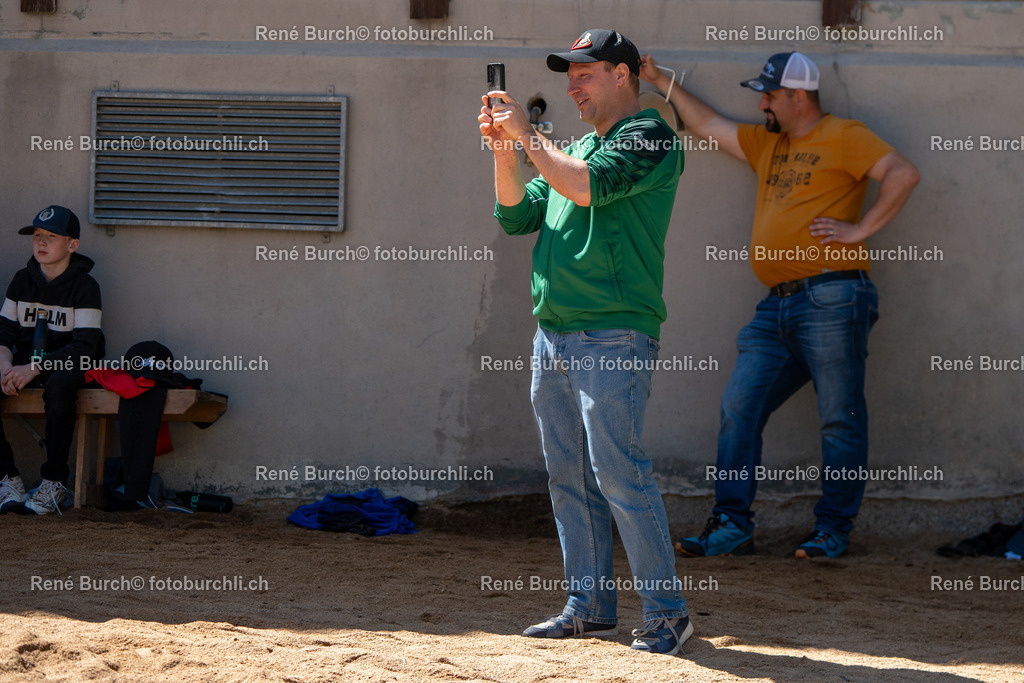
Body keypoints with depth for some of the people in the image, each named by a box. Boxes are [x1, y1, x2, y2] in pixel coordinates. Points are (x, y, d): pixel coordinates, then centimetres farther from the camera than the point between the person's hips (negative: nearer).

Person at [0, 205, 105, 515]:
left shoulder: (84, 286, -8)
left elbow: (85, 345, -16)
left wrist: (35, 368, -26)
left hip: (66, 363, -5)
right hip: (26, 363, 5)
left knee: (59, 386, -40)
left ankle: (54, 482, -27)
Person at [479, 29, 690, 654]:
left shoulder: (649, 138, -6)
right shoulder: (577, 147, 21)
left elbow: (588, 185, -21)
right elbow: (517, 216, 17)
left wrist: (528, 135, -12)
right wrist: (503, 151, 4)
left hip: (613, 337, -9)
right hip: (553, 335, 9)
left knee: (619, 474, -12)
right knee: (568, 478, 10)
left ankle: (667, 611, -8)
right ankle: (590, 607, 16)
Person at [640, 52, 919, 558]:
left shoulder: (842, 137, 0)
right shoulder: (767, 144, 23)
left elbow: (903, 174, -11)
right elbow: (708, 125, 34)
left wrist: (861, 229, -13)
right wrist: (661, 82, 33)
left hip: (830, 301, -8)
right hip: (777, 308, 8)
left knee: (840, 419, -3)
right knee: (739, 407, -1)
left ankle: (833, 531, 2)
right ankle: (731, 526, 0)